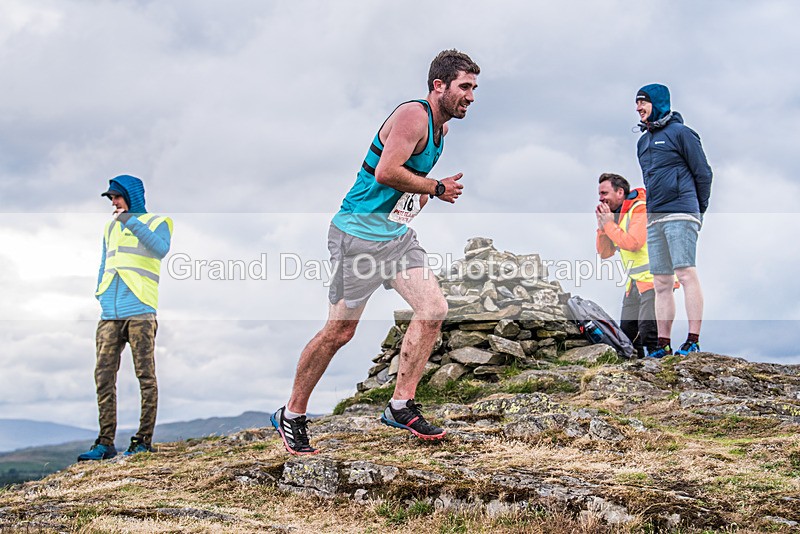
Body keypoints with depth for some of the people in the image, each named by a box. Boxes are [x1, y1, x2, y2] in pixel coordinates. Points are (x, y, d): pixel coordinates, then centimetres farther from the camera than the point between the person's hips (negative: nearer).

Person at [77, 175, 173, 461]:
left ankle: (144, 440, 1)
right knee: (104, 376, 0)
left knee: (146, 376, -4)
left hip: (139, 312, -6)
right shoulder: (110, 227, 23)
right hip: (110, 315, 6)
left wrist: (131, 221, -14)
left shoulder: (155, 222, 5)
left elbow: (161, 249, -16)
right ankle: (105, 443, 3)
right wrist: (99, 295, 16)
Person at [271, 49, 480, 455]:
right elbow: (386, 172, -26)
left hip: (397, 234, 9)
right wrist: (436, 189, -15)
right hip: (359, 232, -9)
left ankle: (401, 406, 6)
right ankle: (291, 416, 13)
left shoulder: (441, 127, 13)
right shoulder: (413, 115, -16)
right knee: (339, 331, -3)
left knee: (434, 309, -4)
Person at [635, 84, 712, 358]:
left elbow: (703, 173, -1)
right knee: (661, 283, 5)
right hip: (654, 218, 7)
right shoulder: (643, 141, 20)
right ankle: (663, 344, 6)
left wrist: (699, 209, 1)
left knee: (686, 273, -12)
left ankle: (693, 340, -13)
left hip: (680, 214, -7)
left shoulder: (680, 132, -1)